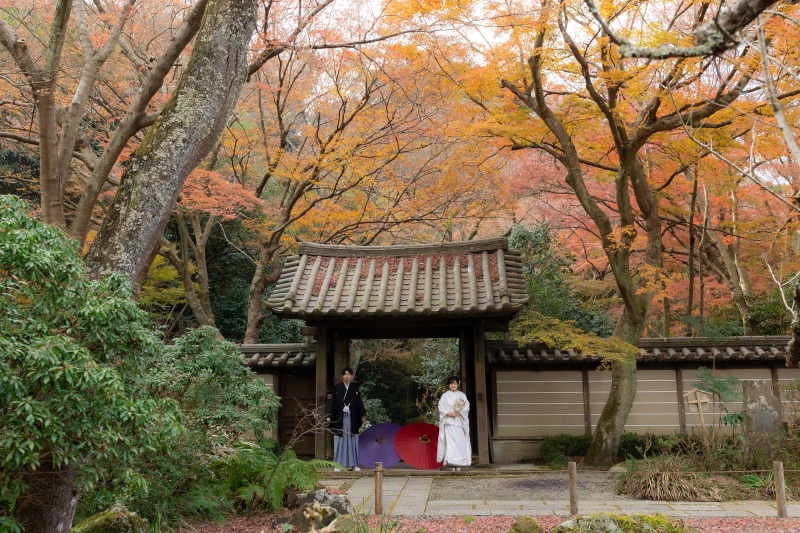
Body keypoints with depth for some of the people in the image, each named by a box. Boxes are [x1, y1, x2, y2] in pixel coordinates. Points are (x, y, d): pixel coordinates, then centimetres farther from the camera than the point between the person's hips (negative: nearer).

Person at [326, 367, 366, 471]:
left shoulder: (355, 387, 7)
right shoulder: (337, 387, 3)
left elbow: (359, 402, 4)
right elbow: (334, 402, 1)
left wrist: (363, 415, -3)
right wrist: (330, 416, -5)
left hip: (352, 418, 1)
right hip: (340, 418, -1)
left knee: (353, 441, 3)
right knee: (340, 441, 1)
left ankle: (354, 464, 9)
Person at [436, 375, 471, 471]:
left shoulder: (462, 395, 11)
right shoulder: (445, 395, 8)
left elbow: (466, 407, 4)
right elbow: (441, 407, 2)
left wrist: (459, 413, -11)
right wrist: (448, 413, -13)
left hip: (459, 421, 1)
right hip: (449, 422, -1)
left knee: (460, 441, -4)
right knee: (450, 441, -10)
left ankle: (459, 464, 0)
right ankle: (451, 463, -11)